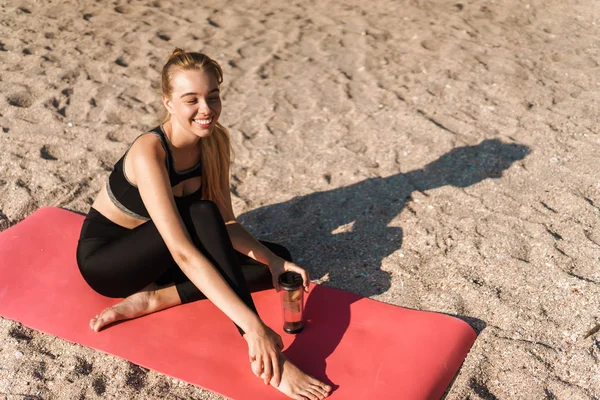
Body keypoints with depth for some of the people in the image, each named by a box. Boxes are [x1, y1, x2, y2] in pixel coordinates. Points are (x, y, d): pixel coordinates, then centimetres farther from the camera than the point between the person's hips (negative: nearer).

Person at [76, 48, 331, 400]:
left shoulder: (216, 140, -10)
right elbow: (182, 253, -39)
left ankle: (154, 297, -15)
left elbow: (227, 225, -5)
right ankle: (267, 359, -35)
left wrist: (273, 261, -24)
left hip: (151, 254, 7)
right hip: (104, 257, -7)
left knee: (277, 256, -6)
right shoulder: (149, 153, -31)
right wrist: (253, 325, -44)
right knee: (201, 215, -34)